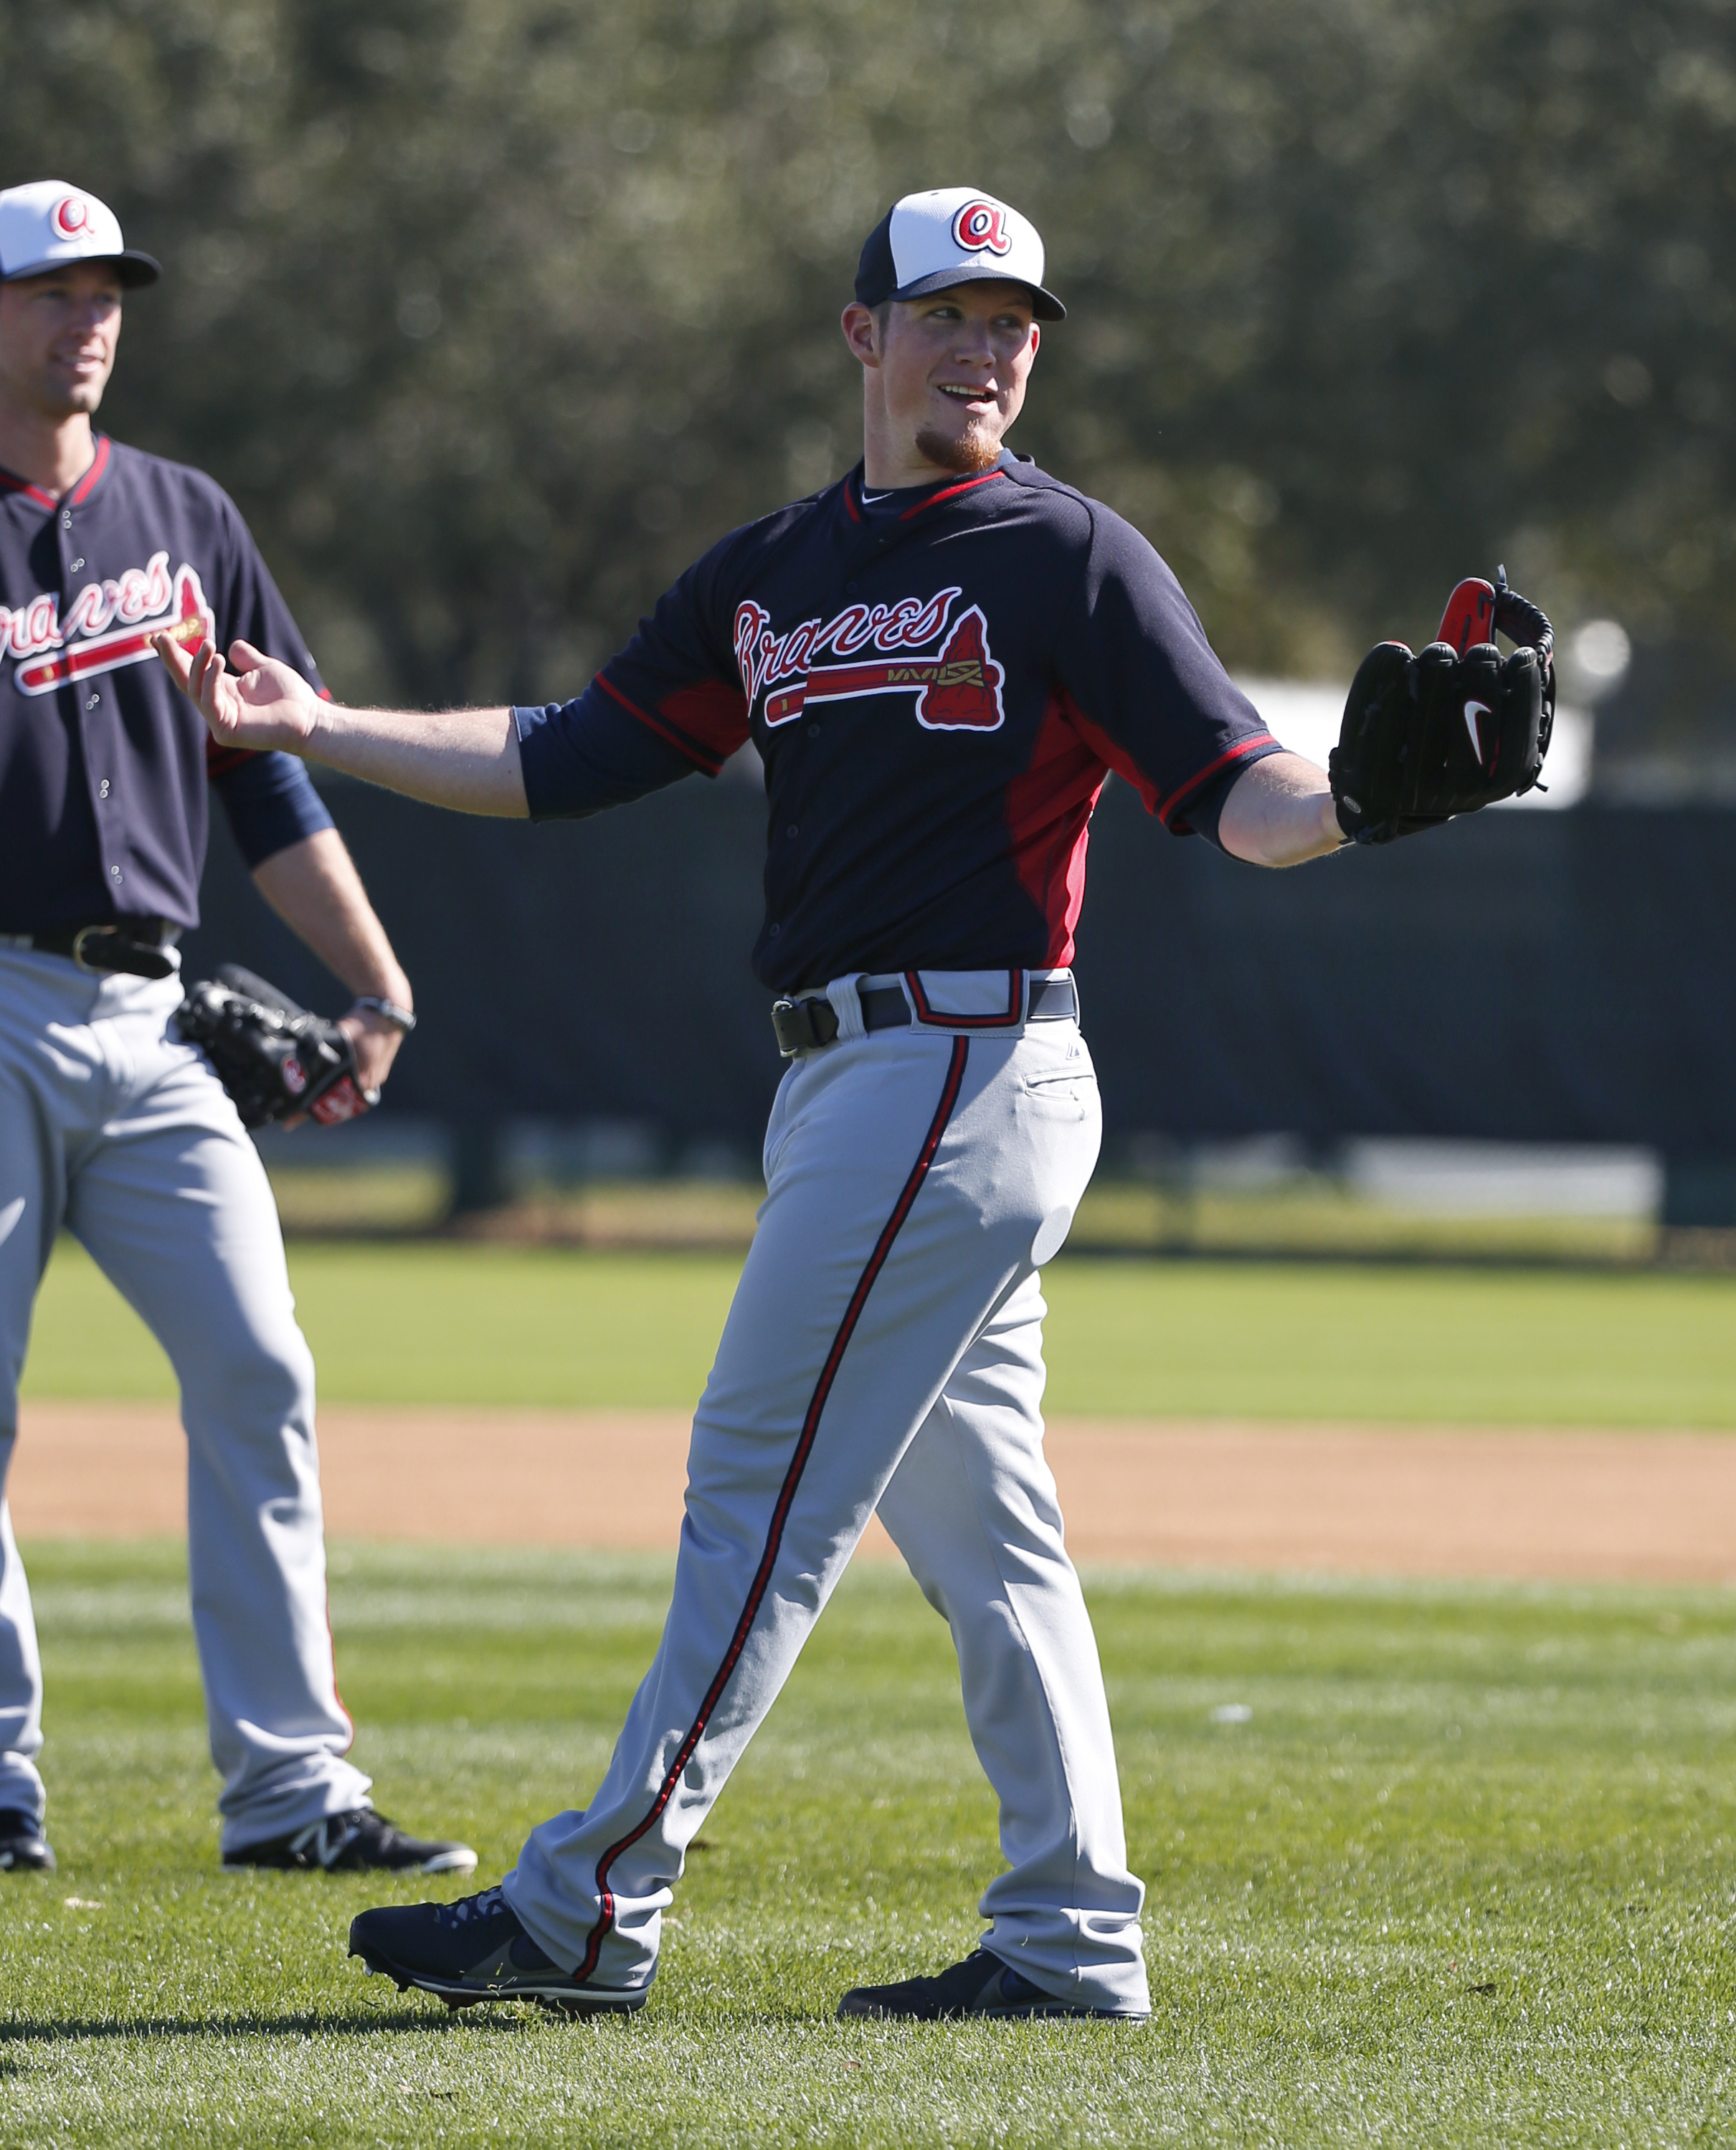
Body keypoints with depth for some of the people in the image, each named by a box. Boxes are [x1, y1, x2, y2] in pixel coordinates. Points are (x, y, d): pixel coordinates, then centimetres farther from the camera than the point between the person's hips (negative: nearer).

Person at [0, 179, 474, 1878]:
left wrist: (375, 984, 11)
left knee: (258, 1374, -5)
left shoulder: (183, 519, 14)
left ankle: (290, 1786, -4)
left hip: (150, 1023, 5)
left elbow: (272, 772, 17)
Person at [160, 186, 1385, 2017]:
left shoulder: (1070, 559, -5)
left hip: (968, 1065, -8)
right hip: (844, 1081, 8)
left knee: (764, 1477, -7)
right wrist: (312, 732, 13)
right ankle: (1069, 1937, 11)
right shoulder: (774, 574, 16)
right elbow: (564, 760, 17)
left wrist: (1367, 801, -33)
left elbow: (1232, 791, -12)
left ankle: (587, 1909, -6)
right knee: (975, 1526, 8)